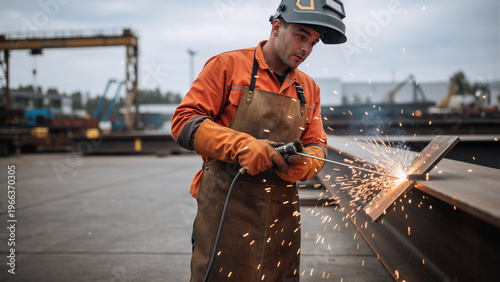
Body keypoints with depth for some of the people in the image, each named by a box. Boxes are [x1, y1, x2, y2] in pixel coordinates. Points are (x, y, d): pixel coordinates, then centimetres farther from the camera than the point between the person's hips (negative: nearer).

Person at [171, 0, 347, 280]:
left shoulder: (309, 89, 13)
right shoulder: (227, 66, -2)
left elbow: (316, 146, 13)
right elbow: (184, 121, -7)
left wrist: (301, 164, -12)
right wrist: (241, 145, -21)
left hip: (281, 215, 5)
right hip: (226, 209, -4)